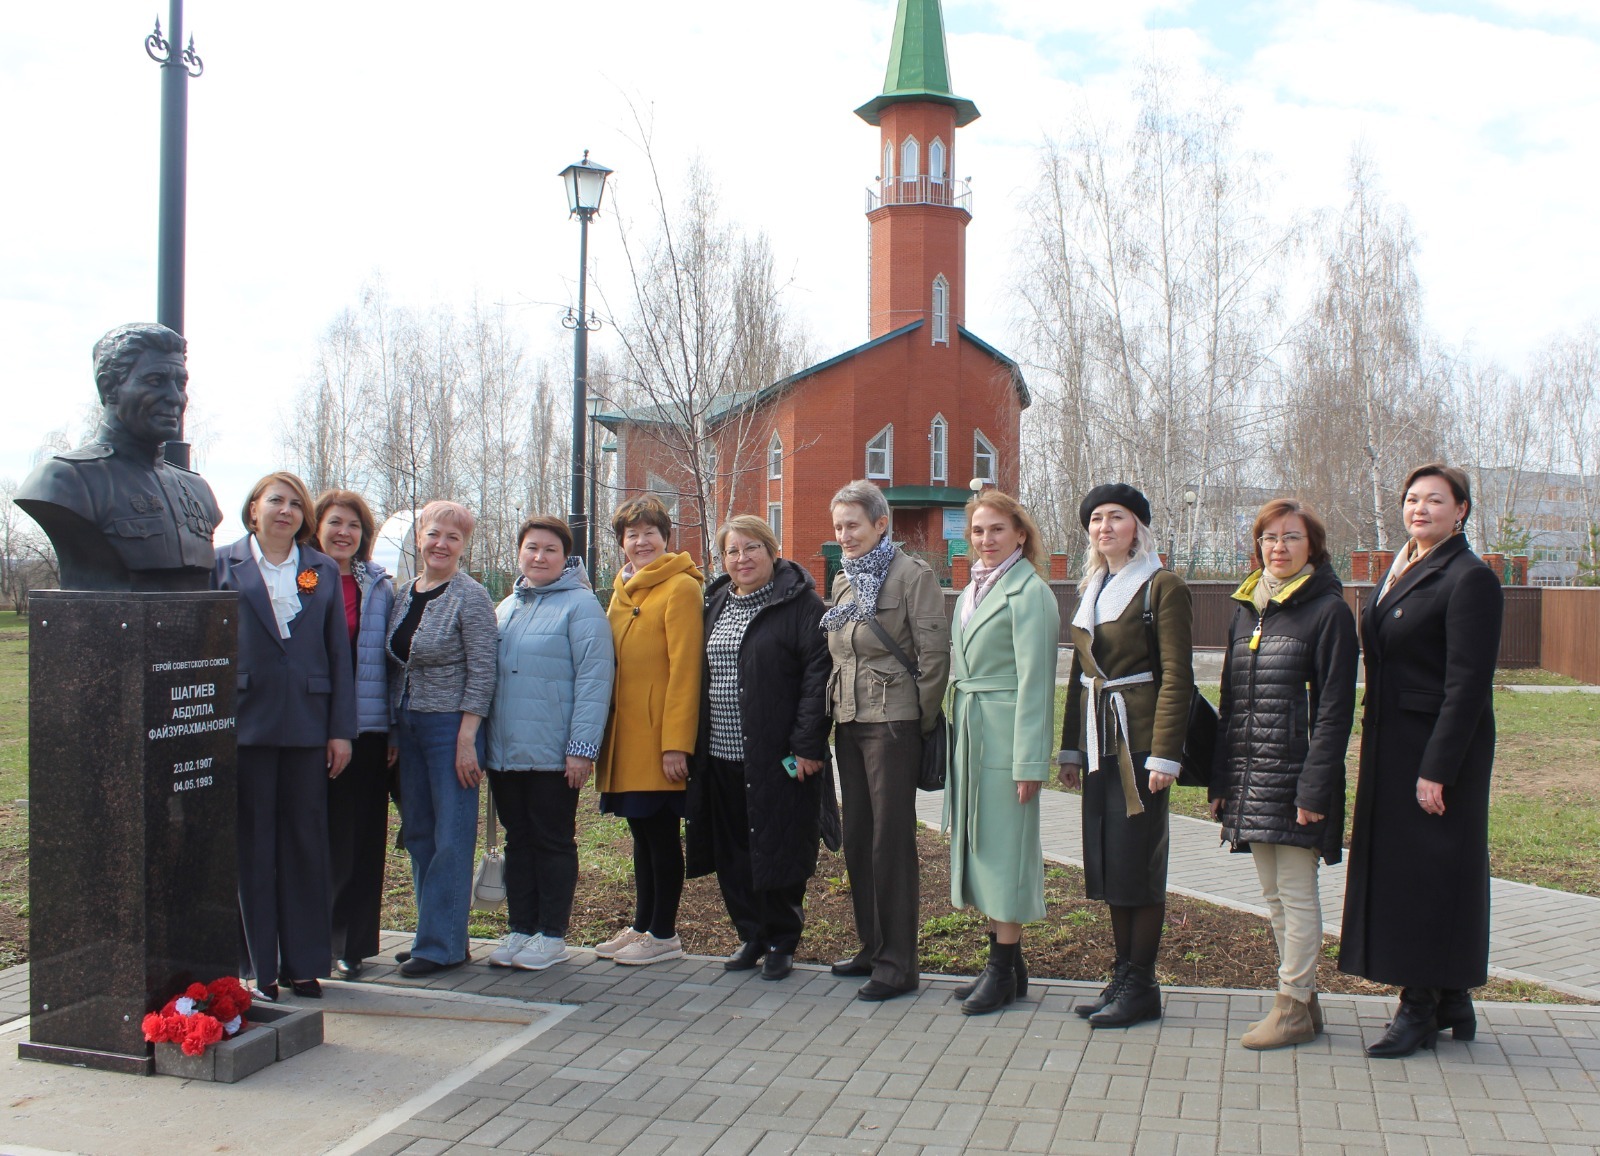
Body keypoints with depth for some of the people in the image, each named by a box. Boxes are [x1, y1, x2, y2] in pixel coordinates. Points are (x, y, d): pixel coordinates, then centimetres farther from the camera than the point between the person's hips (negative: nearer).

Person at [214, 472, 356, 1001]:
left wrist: (342, 729, 3)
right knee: (252, 847, 4)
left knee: (306, 844, 7)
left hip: (307, 724, 2)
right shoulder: (223, 565, 4)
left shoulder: (323, 570, 10)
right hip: (246, 723, -2)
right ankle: (259, 967, 13)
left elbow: (339, 653, 8)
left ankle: (304, 962, 16)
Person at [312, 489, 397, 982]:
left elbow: (392, 659, 11)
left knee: (360, 839, 5)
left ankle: (351, 943, 15)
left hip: (366, 728, 2)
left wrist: (394, 729, 6)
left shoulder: (380, 586, 10)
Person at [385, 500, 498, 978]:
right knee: (418, 832, 11)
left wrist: (466, 739, -16)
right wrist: (392, 731, 11)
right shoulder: (404, 594, 11)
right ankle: (438, 935, 22)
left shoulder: (471, 597, -9)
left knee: (451, 836, -3)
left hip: (450, 725, -8)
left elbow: (482, 671, -13)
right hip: (408, 726, 8)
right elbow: (397, 667, 16)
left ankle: (440, 944, 4)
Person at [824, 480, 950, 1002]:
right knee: (857, 837, 11)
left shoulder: (912, 575, -8)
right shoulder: (844, 581, 15)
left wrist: (921, 723, -11)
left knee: (891, 839, -4)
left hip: (892, 723, -8)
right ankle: (872, 947, 24)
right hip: (849, 723, 8)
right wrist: (834, 711, 14)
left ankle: (898, 963, 3)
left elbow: (935, 654, -12)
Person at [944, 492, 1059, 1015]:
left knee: (1004, 846, -2)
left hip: (1005, 732, -9)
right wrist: (955, 737, 13)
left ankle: (1005, 970, 8)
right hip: (968, 733, 9)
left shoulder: (1028, 592, -11)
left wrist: (1029, 761, -18)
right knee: (978, 843, 12)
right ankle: (1002, 961, 22)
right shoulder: (972, 591, 15)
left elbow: (1034, 679, -15)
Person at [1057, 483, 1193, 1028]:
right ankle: (1122, 976, 20)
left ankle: (1142, 986, 9)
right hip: (1100, 741, 7)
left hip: (1139, 738, -7)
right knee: (1107, 859, 10)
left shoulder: (1162, 587, -8)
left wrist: (1164, 754, -17)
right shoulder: (1091, 590, 14)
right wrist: (1071, 747, 14)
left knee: (1138, 860, -1)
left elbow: (1177, 677, -12)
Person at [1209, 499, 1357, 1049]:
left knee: (1296, 893, 0)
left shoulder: (1328, 611, -7)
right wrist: (1220, 779, 10)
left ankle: (1295, 1007, 9)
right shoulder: (1246, 608, 12)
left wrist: (1316, 787, -17)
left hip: (1294, 773, -7)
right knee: (1274, 895, 13)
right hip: (1251, 776, 7)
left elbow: (1335, 708, -11)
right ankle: (1301, 997, 25)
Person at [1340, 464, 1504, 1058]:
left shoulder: (1469, 579, -13)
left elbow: (1468, 683, -17)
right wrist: (1374, 751, 12)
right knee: (1397, 868, 11)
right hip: (1393, 745, 9)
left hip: (1437, 746, -9)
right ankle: (1451, 1005, 23)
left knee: (1428, 871, -2)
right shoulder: (1402, 569, 14)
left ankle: (1421, 1008, 8)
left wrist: (1437, 769, -20)